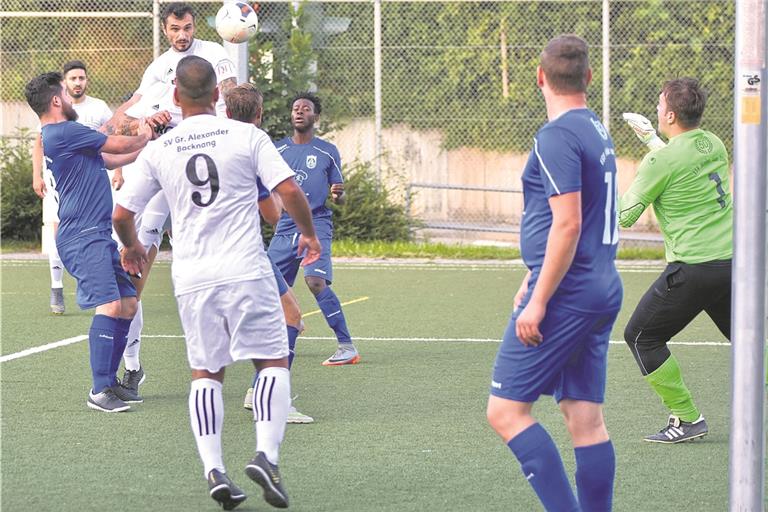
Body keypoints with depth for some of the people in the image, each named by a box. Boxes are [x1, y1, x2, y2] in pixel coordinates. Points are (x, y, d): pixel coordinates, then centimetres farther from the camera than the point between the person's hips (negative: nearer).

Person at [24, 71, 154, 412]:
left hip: (98, 235, 11)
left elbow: (110, 159, 31)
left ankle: (109, 381, 16)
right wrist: (143, 137, 15)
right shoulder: (64, 132, -13)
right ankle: (99, 390, -21)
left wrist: (145, 147, 30)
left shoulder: (61, 135, 19)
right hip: (83, 237, -11)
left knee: (128, 304, 11)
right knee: (110, 304, -20)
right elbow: (120, 146, -5)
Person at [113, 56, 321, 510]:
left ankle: (213, 470, 0)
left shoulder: (158, 151, 4)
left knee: (206, 372, 12)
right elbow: (289, 191, -8)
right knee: (273, 361, 6)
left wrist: (132, 247, 30)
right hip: (246, 270, -2)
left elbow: (122, 214, 8)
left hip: (191, 278, 2)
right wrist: (309, 233, 11)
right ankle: (266, 454, -12)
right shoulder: (247, 136, -2)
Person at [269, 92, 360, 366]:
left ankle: (347, 347, -23)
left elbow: (339, 198, 7)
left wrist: (338, 194, -15)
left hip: (316, 224, -4)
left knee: (316, 281, -24)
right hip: (285, 227, 4)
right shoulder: (277, 150, 10)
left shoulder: (327, 152, 3)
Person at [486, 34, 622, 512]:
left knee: (506, 410, -6)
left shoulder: (556, 136, -14)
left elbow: (568, 225, -20)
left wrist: (538, 301, -17)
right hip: (602, 290, 9)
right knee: (586, 418, 9)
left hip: (567, 294, -9)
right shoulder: (598, 132, 14)